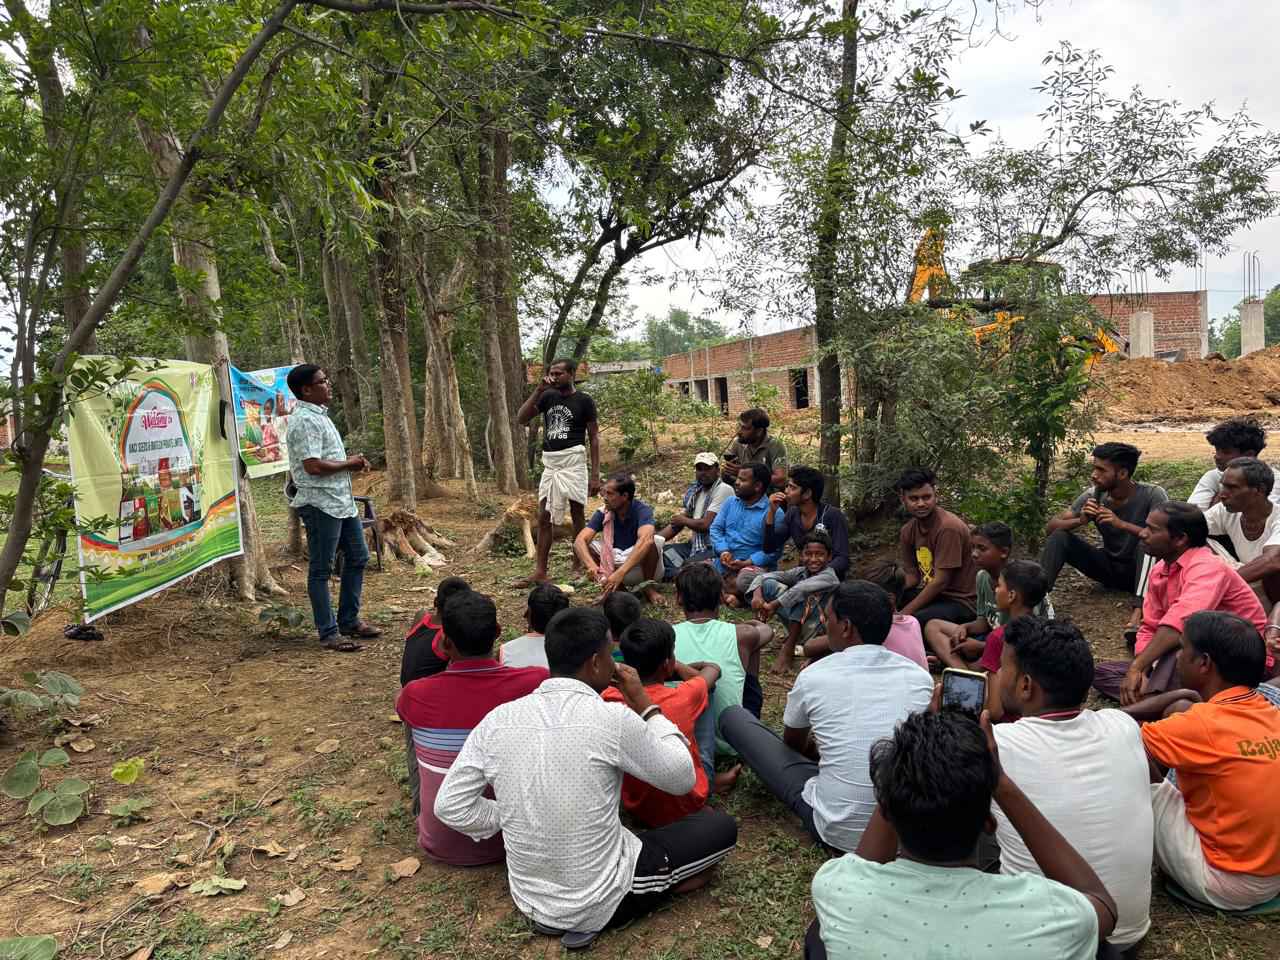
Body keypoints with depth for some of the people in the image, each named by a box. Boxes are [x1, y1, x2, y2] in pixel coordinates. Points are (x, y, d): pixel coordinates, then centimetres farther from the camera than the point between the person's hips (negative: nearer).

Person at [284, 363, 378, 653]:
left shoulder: (319, 416, 15)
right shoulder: (305, 421, -17)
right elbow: (313, 466, -24)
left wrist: (351, 462, 7)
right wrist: (348, 464, -11)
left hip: (341, 501, 10)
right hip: (320, 504, -10)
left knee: (357, 557, 16)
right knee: (321, 569, 0)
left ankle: (349, 621, 28)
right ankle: (329, 633, 8)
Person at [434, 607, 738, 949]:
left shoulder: (497, 719, -9)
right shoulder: (612, 718, -22)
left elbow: (449, 806, -4)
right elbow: (683, 779, -7)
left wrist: (511, 820, 6)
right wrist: (644, 704, -1)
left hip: (529, 899, 5)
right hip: (601, 902, -5)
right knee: (722, 826, 9)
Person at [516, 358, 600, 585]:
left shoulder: (584, 400, -2)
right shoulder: (548, 396, 11)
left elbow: (594, 437, -2)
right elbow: (521, 418, 2)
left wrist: (595, 474, -8)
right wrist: (538, 390, -5)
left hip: (573, 461, -5)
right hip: (550, 463, 5)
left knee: (577, 513, 2)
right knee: (544, 517, 2)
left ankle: (578, 567, 12)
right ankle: (540, 571, 5)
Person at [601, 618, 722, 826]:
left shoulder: (610, 699, -20)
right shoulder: (684, 698, -25)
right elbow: (713, 669, -1)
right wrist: (678, 667, 14)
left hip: (635, 808, 3)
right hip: (686, 807, -2)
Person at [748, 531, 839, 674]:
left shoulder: (829, 576, -19)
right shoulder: (801, 571, -1)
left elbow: (801, 588, -38)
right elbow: (764, 576, -3)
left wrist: (773, 605, -37)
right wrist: (757, 595, -23)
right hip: (797, 624, 6)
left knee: (803, 593, -32)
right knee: (768, 584, -8)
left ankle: (788, 648, -26)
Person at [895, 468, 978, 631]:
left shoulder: (948, 527, -21)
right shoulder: (908, 530, 3)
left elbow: (941, 582, -21)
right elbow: (912, 576, 6)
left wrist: (905, 612, -20)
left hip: (961, 602, -7)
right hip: (930, 592, 8)